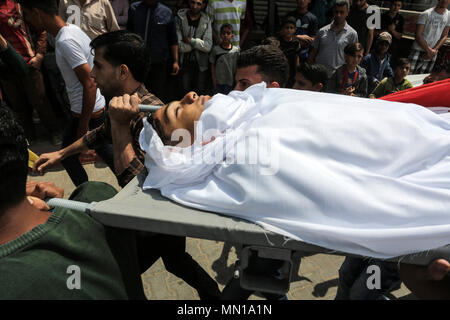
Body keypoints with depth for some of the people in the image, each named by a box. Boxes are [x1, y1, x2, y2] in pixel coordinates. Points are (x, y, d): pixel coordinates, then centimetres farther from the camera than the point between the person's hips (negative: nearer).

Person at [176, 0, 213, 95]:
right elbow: (178, 45, -13)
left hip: (201, 65, 1)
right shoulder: (179, 18, -2)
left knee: (201, 94, 6)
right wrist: (198, 43, -9)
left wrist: (191, 41, -13)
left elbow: (208, 46, -9)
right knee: (186, 94, 3)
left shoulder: (206, 21, 1)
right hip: (185, 64, -1)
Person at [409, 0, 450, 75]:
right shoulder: (426, 14, -9)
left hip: (433, 54, 4)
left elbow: (444, 36, 4)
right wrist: (429, 50, -13)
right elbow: (418, 35, -11)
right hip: (419, 51, -4)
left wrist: (434, 50, -11)